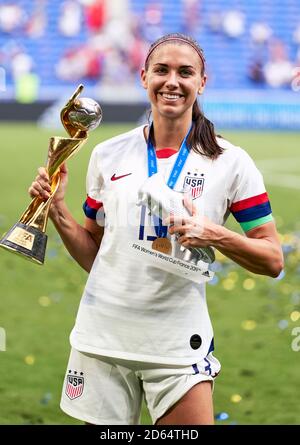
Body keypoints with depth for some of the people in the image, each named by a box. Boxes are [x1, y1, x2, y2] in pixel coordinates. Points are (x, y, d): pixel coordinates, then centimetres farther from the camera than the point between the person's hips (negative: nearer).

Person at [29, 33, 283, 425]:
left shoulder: (230, 161, -2)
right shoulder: (108, 156, 6)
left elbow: (273, 260, -2)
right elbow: (93, 255, 13)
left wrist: (214, 235, -18)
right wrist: (57, 210, -3)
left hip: (180, 345, -2)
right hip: (103, 336, 2)